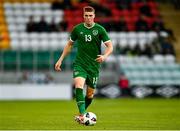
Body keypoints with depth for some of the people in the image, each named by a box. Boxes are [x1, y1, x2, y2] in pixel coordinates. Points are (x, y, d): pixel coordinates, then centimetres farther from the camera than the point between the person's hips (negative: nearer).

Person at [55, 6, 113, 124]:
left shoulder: (100, 29, -3)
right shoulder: (77, 29, 2)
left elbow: (110, 46, -4)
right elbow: (70, 44, 17)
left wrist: (105, 56, -25)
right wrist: (61, 59, 12)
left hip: (94, 65, 0)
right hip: (80, 64, 0)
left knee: (90, 94, 6)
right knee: (79, 86, -25)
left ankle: (83, 113, 30)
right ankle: (82, 115, -31)